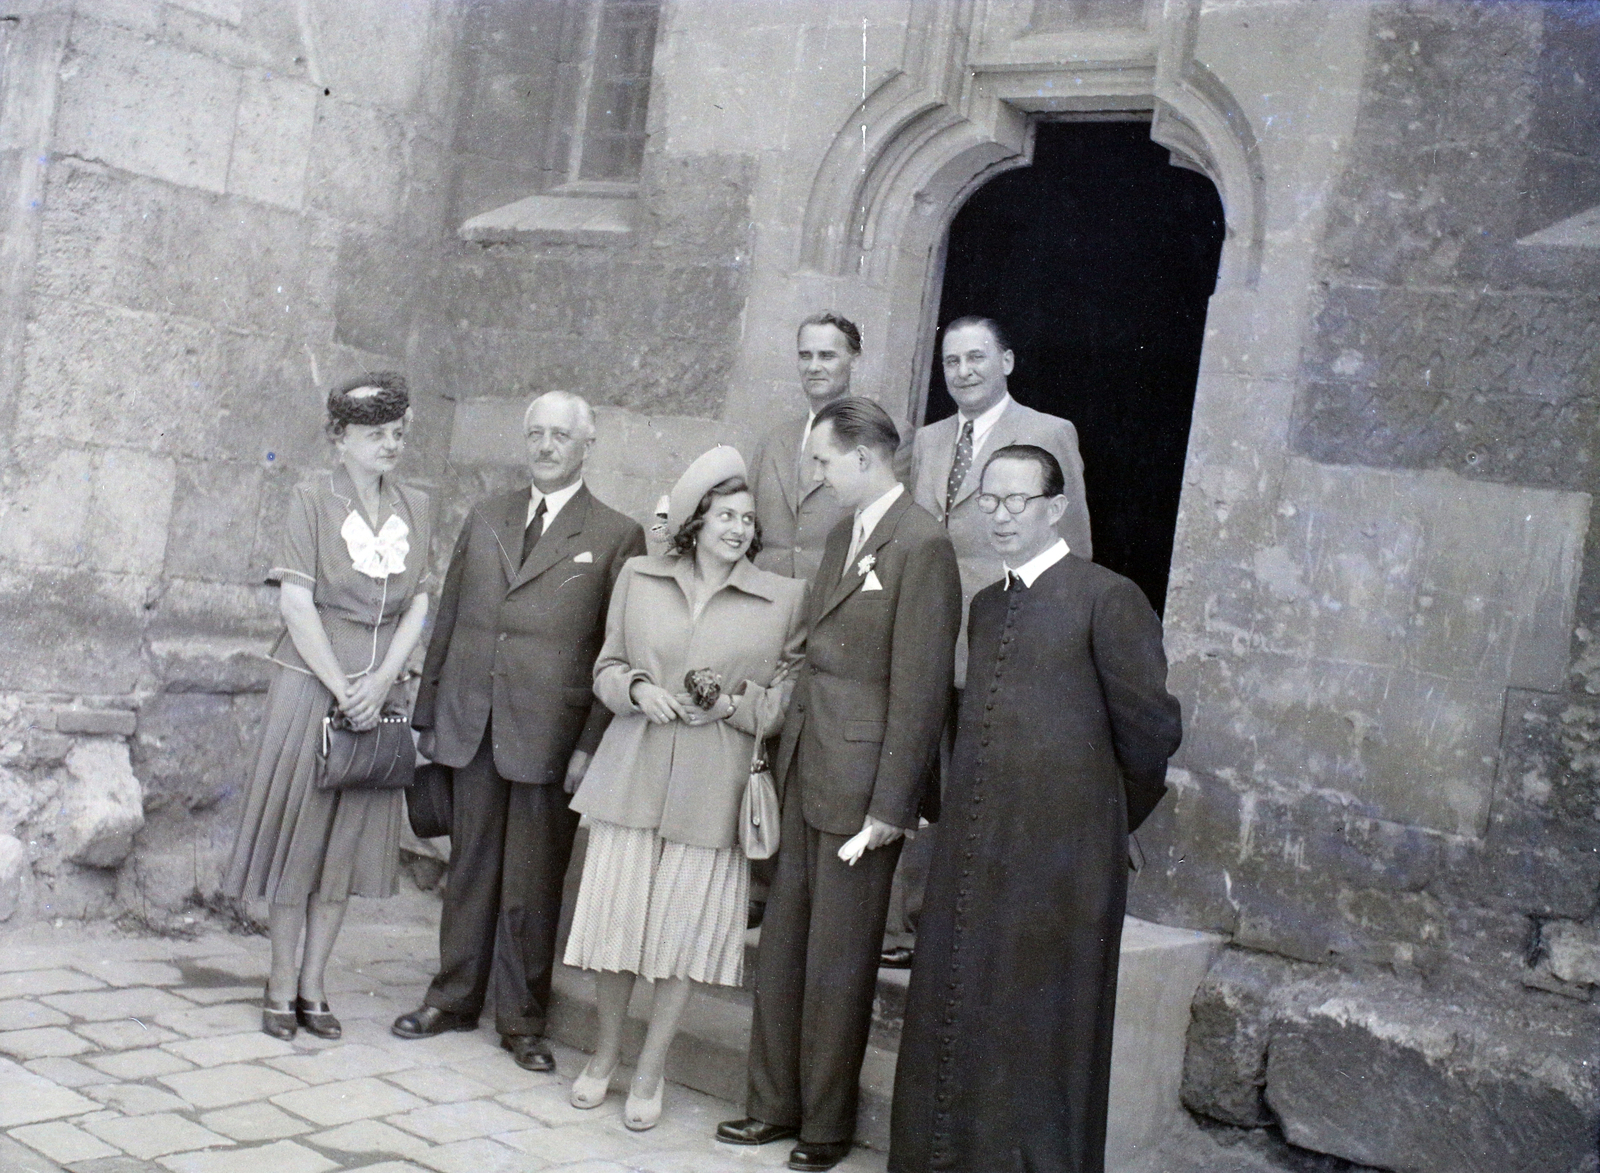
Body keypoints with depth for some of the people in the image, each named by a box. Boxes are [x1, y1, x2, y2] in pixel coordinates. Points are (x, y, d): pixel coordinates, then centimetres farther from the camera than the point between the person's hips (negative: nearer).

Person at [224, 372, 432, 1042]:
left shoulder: (415, 509, 8)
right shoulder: (313, 498, -3)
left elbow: (418, 604, 3)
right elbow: (295, 601, -9)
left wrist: (381, 681, -10)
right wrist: (341, 687, -14)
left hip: (380, 693, 4)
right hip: (310, 682, -4)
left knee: (350, 840, 7)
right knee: (297, 832, 2)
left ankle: (313, 987, 17)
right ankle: (281, 986, 13)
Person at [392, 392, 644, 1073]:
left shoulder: (617, 537, -1)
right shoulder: (485, 519, 12)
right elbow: (447, 620, 13)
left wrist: (591, 746, -11)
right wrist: (426, 715, 10)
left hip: (549, 734, -3)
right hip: (471, 725, 4)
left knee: (532, 883, 5)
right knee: (469, 868, 13)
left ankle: (522, 1020, 18)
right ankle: (454, 998, 27)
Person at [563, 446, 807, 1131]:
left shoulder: (785, 598, 2)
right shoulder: (638, 578, 8)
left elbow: (786, 698, 6)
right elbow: (606, 667, 14)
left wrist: (733, 703, -12)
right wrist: (637, 689, -7)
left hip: (713, 788, -1)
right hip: (632, 774, 2)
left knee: (687, 930, 3)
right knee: (614, 917, 5)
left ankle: (650, 1074, 20)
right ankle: (605, 1055, 27)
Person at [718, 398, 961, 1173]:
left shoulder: (922, 546, -15)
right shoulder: (843, 536, 13)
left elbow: (919, 688, -16)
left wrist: (889, 808, -16)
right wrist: (784, 756, 9)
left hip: (859, 778, -8)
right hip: (806, 768, 8)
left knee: (838, 962, 5)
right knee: (782, 947, 14)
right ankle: (775, 1104, 28)